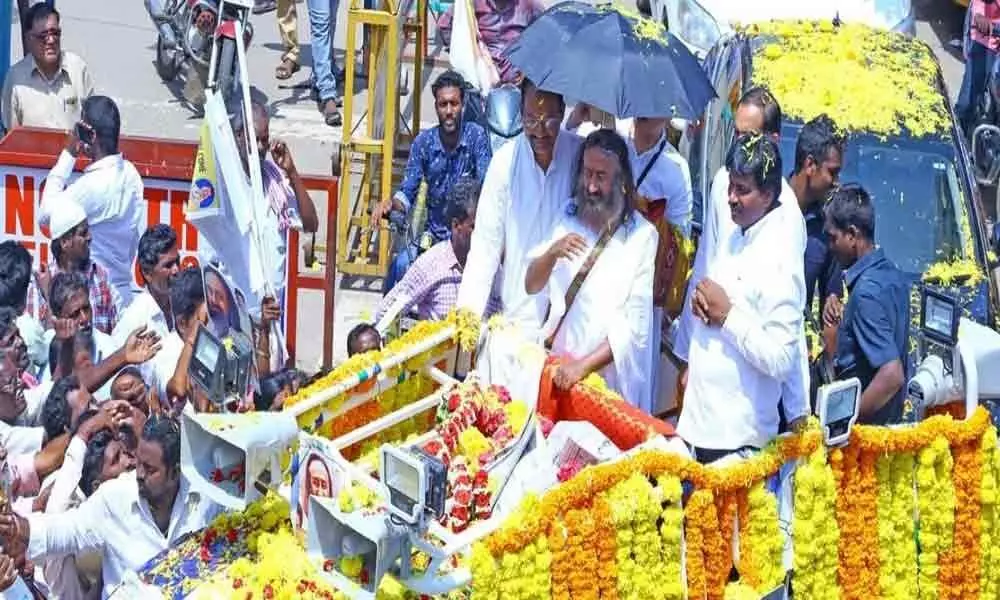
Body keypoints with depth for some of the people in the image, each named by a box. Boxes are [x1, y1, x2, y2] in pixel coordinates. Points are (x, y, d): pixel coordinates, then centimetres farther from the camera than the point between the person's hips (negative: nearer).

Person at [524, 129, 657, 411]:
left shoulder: (642, 236, -11)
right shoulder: (569, 222, 6)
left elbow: (635, 327, -15)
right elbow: (531, 285, 4)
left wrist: (584, 365, -22)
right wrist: (552, 252, -16)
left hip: (608, 379, -4)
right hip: (560, 366, 4)